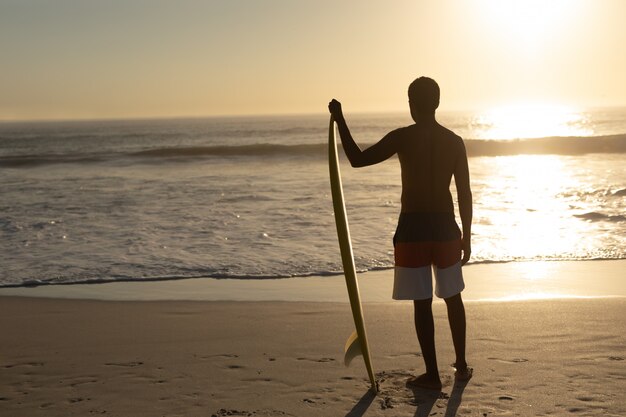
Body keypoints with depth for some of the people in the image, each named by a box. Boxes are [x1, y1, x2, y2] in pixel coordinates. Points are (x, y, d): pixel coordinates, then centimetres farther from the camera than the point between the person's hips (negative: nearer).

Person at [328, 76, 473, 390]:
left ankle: (432, 375, 8)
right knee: (453, 297, 18)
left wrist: (340, 120, 2)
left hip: (412, 227, -3)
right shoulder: (454, 141, 2)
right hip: (445, 226, 3)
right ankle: (461, 366, 27)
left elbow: (357, 159, -7)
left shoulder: (402, 137, -9)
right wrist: (467, 236, 12)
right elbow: (465, 193, 3)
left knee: (422, 302, 3)